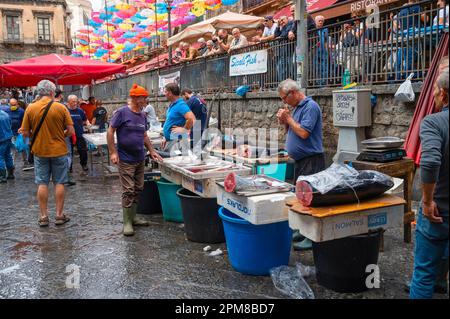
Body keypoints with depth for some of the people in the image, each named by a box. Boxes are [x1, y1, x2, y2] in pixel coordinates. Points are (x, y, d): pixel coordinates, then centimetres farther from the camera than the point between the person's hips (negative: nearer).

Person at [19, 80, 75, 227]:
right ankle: (59, 215, 13)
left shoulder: (30, 108, -5)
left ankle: (43, 216, 14)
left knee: (42, 184, 9)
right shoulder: (61, 107, -8)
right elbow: (71, 131, -8)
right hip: (59, 151, -1)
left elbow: (25, 133, -3)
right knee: (59, 183, 8)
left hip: (39, 151, 1)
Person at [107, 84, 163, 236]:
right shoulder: (121, 112, -10)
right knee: (128, 191, -5)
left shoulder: (142, 115, 11)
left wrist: (152, 151, 13)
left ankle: (133, 217, 24)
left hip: (140, 159, 7)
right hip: (126, 160, -7)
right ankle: (127, 222, 4)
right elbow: (110, 132, -9)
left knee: (138, 189, 11)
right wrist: (113, 152, -14)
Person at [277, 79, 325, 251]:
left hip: (311, 160, -10)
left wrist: (288, 118, -11)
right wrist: (284, 122, 2)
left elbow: (304, 133, -23)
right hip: (300, 160, 10)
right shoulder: (297, 107, 15)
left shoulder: (311, 107, -14)